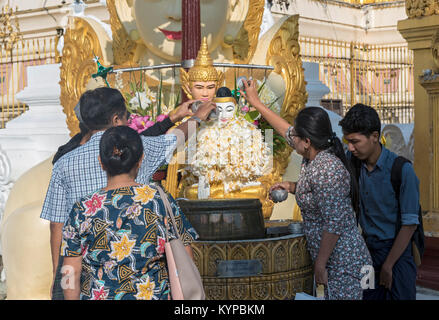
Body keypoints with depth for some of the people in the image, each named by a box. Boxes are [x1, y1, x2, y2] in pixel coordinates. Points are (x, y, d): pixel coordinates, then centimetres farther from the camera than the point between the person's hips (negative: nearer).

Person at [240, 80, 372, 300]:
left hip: (344, 264, -9)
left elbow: (335, 223, -23)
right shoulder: (314, 159, 6)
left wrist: (320, 265, -18)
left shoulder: (325, 170, -22)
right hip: (337, 263, 9)